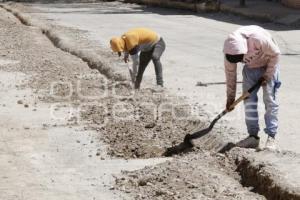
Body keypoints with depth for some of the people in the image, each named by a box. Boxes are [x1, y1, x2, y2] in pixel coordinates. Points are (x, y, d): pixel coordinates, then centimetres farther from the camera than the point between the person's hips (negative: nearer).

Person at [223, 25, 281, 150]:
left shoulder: (259, 38, -39)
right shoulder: (230, 49, -23)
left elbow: (275, 54, -22)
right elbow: (230, 73, -10)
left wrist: (267, 76, -17)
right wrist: (230, 97, -6)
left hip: (269, 65, -4)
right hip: (250, 68, 4)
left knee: (270, 101, -9)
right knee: (249, 101, -3)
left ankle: (271, 137, -7)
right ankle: (253, 136, 4)